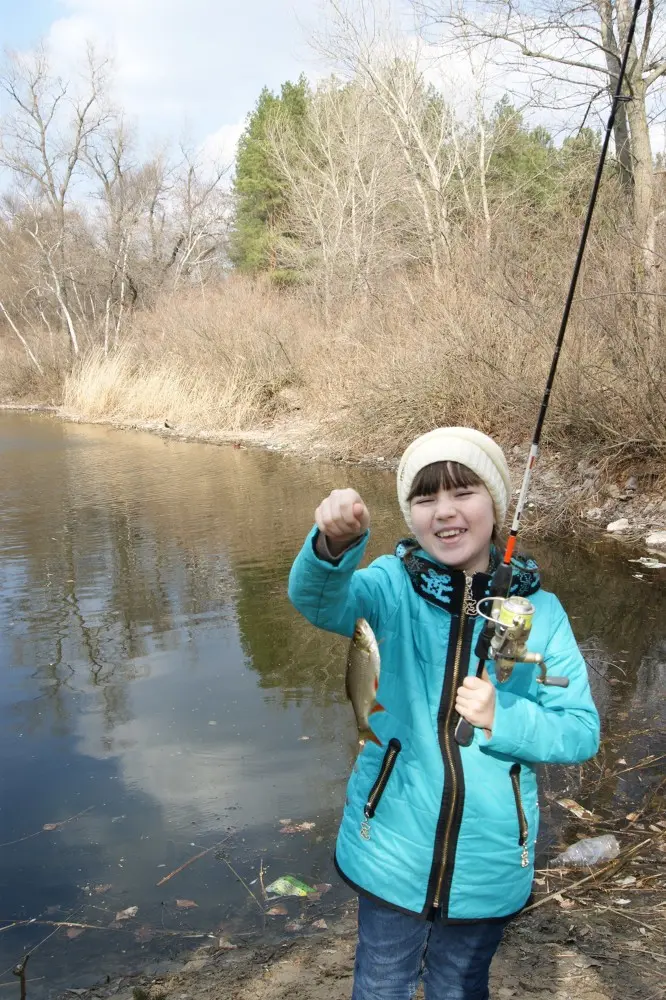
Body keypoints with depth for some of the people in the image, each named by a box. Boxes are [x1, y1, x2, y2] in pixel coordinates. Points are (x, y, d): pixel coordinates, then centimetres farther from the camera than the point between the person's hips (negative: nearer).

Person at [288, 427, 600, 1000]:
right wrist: (333, 546, -52)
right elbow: (318, 600, -31)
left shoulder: (538, 611, -8)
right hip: (392, 851, 0)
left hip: (489, 862, 1)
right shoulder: (393, 587, -11)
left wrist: (503, 719, -22)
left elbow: (582, 732, -5)